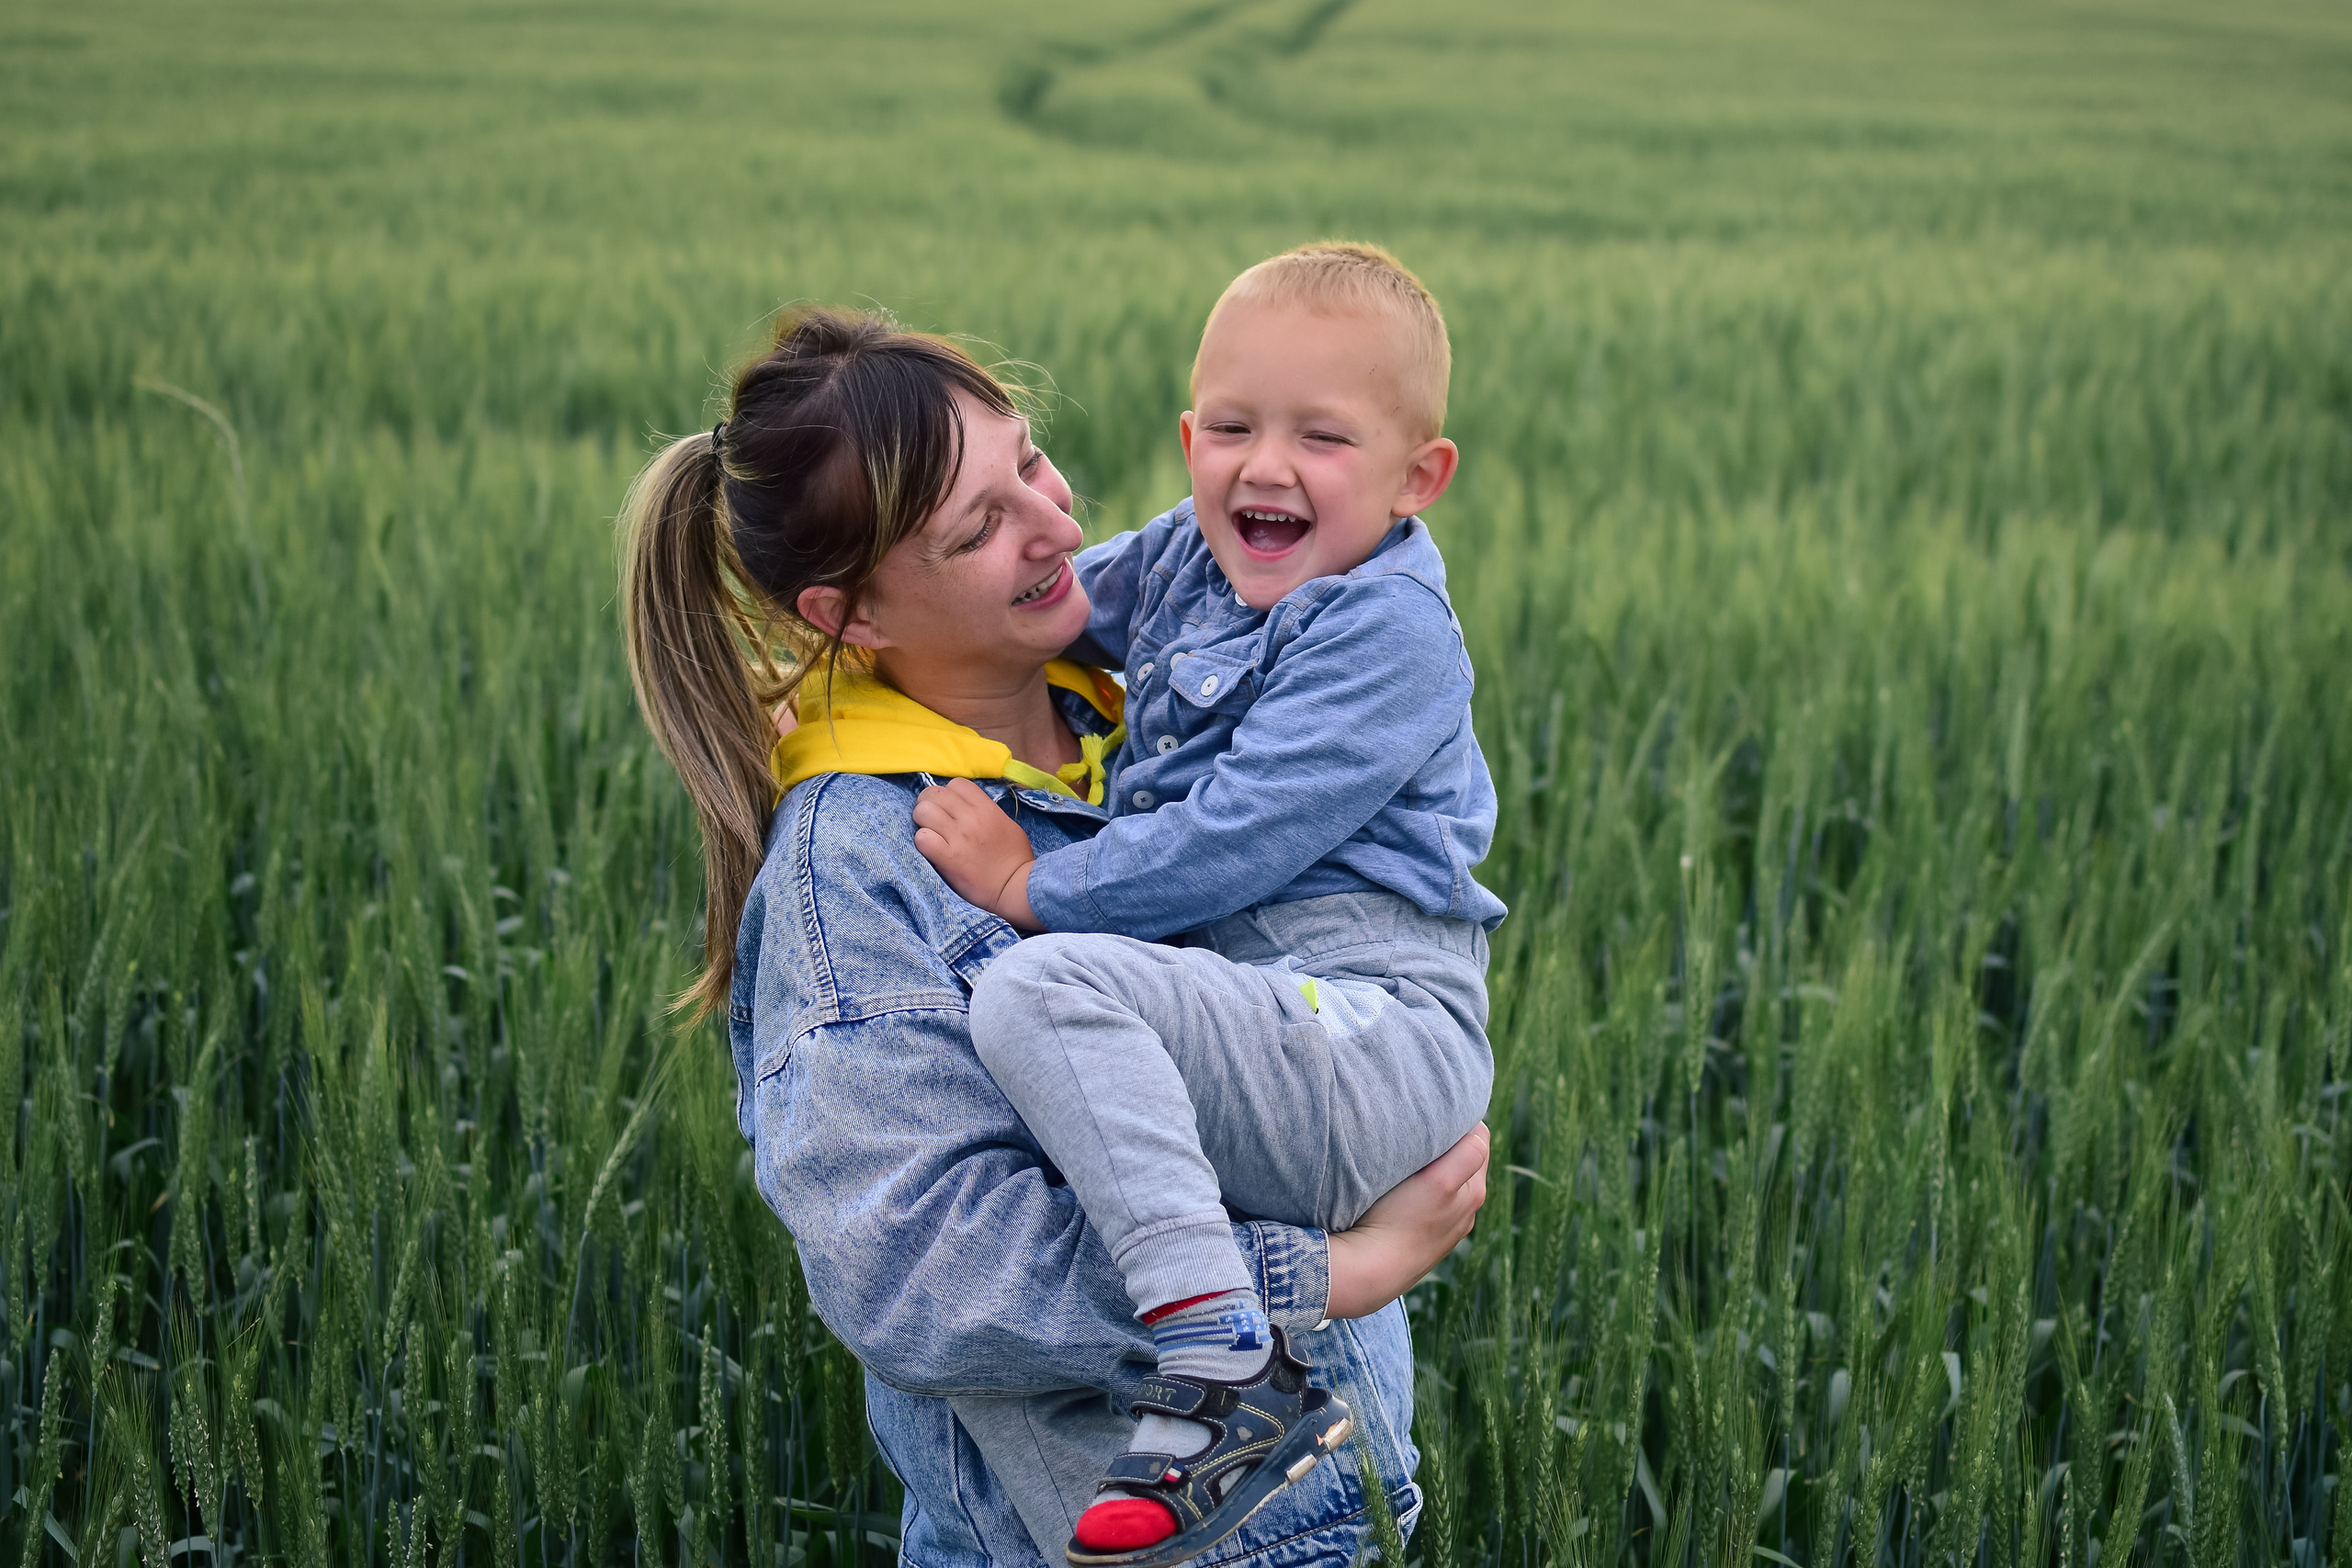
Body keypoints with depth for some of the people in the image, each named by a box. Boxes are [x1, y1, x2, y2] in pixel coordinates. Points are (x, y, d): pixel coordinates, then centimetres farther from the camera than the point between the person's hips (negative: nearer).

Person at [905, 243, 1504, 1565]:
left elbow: (1234, 840, -21)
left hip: (1378, 1042, -10)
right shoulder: (1184, 562, 13)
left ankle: (1226, 1369, -34)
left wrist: (1037, 888, -13)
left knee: (1044, 988, -29)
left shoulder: (1388, 629, -13)